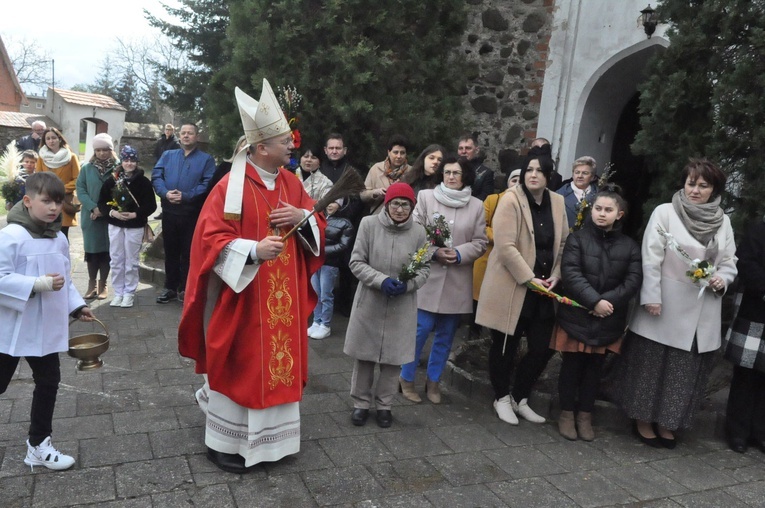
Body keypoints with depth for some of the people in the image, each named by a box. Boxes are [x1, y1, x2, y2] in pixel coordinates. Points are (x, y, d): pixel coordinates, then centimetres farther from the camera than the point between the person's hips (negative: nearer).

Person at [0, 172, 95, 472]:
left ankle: (38, 445, 27)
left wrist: (77, 306, 7)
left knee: (48, 382, 13)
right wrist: (38, 284, -29)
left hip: (45, 328, 7)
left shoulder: (59, 239, 3)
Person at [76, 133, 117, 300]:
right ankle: (92, 284, 17)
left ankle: (103, 284, 14)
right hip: (91, 216, 2)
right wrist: (94, 208, -13)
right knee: (91, 249, 6)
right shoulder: (87, 168, 5)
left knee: (106, 250, 4)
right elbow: (80, 190, 0)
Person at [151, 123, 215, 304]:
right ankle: (170, 287, 22)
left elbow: (207, 184, -11)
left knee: (188, 252, 4)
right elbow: (156, 176, 2)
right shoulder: (167, 155, 13)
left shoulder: (206, 159, 2)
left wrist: (186, 196, -21)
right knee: (170, 251, 11)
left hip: (192, 214, -3)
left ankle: (185, 289, 15)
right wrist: (165, 193, -17)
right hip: (169, 212, 3)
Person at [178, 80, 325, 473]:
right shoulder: (231, 187, -14)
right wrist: (254, 250, -29)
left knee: (276, 362, 15)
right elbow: (211, 239, -16)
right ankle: (223, 442, 25)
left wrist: (301, 216, -11)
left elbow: (318, 223, 11)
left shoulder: (291, 183, 5)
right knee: (238, 366, 5)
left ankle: (269, 436, 33)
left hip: (282, 296, 6)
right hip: (242, 296, -6)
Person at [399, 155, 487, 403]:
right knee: (421, 329, -2)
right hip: (428, 276, -2)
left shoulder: (476, 205, 4)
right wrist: (434, 251, -16)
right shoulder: (426, 197, -1)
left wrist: (459, 254, -14)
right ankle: (407, 378, 17)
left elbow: (480, 242, 3)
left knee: (446, 334, 11)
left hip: (458, 281, 3)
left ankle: (433, 380, 27)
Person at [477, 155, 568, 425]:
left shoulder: (557, 202, 7)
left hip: (543, 290, 6)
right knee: (506, 346, 8)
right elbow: (506, 246, -18)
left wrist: (556, 276, -1)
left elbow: (563, 243, 12)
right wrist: (529, 278, -18)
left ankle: (520, 398, 28)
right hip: (511, 288, -5)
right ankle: (502, 398, 29)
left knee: (543, 347, 7)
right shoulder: (511, 200, -12)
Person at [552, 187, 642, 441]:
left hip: (608, 320, 2)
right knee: (572, 365, 5)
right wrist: (594, 300, -21)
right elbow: (570, 273, -13)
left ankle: (585, 414, 25)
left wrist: (608, 301, -17)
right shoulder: (577, 238, -3)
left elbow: (633, 281, -3)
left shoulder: (629, 246, 5)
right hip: (576, 315, -2)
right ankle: (567, 413, 20)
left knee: (594, 366, 12)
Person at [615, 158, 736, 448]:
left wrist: (722, 280, -10)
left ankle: (666, 423, 29)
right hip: (666, 306, -4)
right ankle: (643, 420, 23)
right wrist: (651, 298, -14)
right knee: (651, 365, 6)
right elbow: (651, 259, -9)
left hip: (702, 312, 4)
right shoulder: (665, 212, -6)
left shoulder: (722, 221, 6)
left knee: (686, 370, 13)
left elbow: (729, 263, 12)